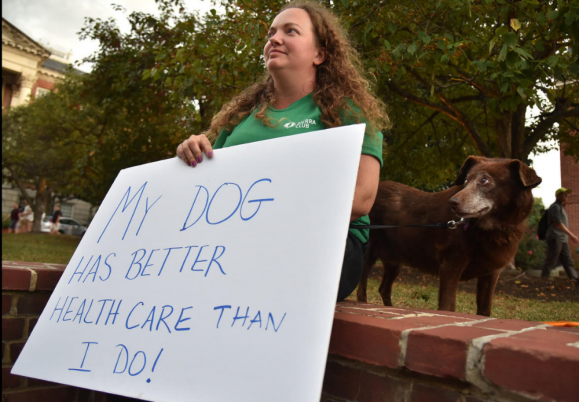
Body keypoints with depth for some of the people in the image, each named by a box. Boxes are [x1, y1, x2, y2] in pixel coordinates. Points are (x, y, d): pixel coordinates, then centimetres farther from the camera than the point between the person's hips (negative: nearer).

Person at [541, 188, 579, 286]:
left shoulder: (561, 207, 23)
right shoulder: (555, 206, -8)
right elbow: (558, 223, -20)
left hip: (563, 239, 10)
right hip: (555, 238, -10)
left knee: (568, 261, 4)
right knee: (551, 261, -8)